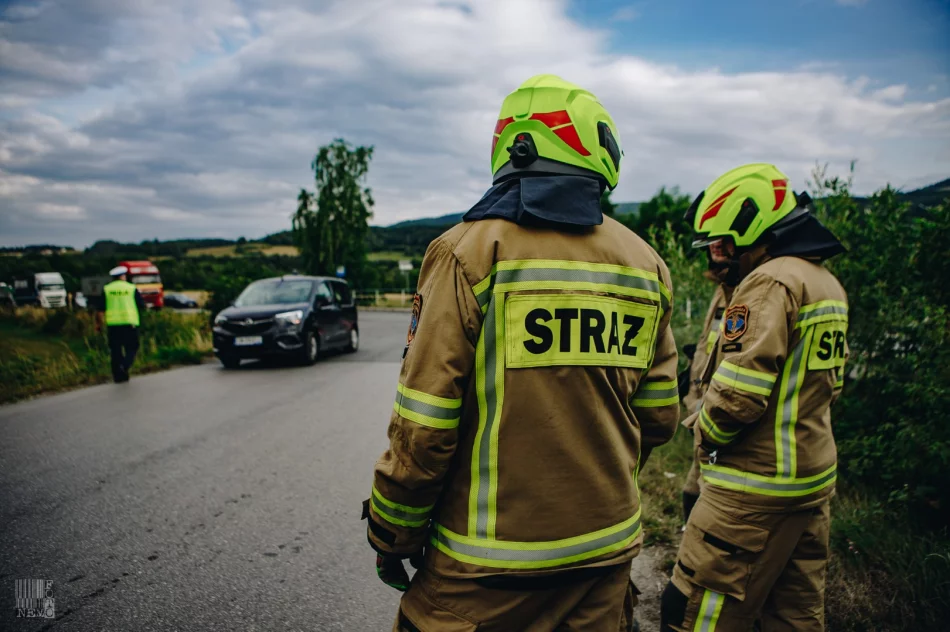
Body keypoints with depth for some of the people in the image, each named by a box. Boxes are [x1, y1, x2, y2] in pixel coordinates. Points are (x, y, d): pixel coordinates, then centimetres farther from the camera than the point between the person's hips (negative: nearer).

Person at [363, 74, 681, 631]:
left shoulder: (472, 252, -15)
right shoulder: (645, 265, 1)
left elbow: (424, 427, -15)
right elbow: (658, 418, 7)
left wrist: (392, 536, 0)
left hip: (489, 566, -4)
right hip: (607, 550, 5)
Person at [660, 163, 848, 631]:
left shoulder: (770, 282, -19)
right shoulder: (827, 283, 12)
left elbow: (738, 394, -24)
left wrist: (705, 438, -7)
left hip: (756, 487, -10)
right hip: (815, 478, 10)